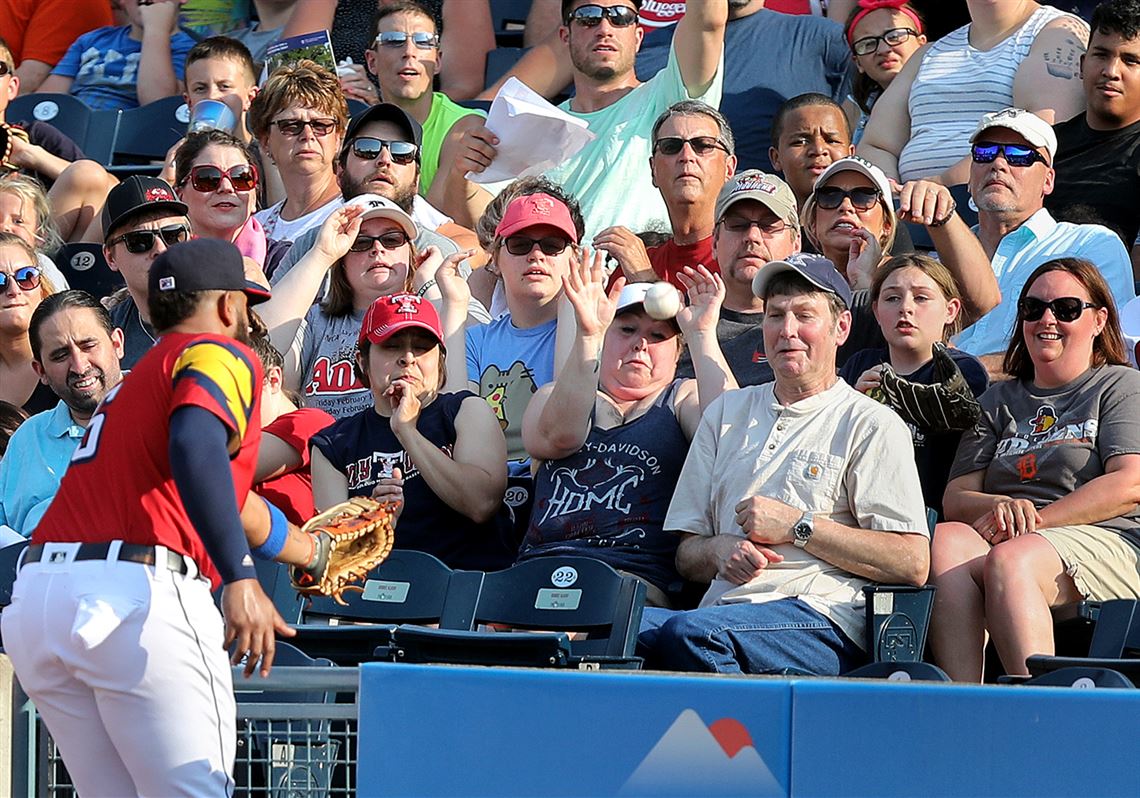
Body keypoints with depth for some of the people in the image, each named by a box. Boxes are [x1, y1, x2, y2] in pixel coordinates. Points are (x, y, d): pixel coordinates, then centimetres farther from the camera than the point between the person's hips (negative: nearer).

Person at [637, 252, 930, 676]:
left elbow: (912, 564, -3)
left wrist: (797, 525, -5)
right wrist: (719, 550, 0)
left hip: (823, 618, -5)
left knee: (689, 632, -36)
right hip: (726, 605, 5)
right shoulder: (727, 413, 26)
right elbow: (686, 554, 25)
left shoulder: (872, 425, 8)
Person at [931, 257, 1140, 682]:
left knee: (1010, 560, -37)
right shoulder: (999, 400, 28)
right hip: (1008, 538, 4)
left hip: (1101, 541, -4)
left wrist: (1037, 519, -10)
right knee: (945, 541, -32)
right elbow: (955, 499, 16)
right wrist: (999, 507, -9)